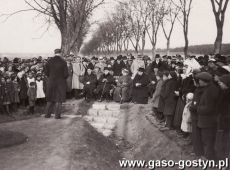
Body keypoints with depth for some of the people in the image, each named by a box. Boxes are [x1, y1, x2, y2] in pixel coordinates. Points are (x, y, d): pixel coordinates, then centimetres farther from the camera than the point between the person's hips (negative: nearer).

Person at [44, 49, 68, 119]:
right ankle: (57, 115, 7)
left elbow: (46, 71, -3)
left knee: (50, 98, 16)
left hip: (51, 82, 3)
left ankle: (47, 114, 19)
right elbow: (66, 74, -12)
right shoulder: (63, 62, -12)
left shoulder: (49, 61, -4)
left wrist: (50, 77, 12)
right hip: (60, 82, -3)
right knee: (59, 99, 6)